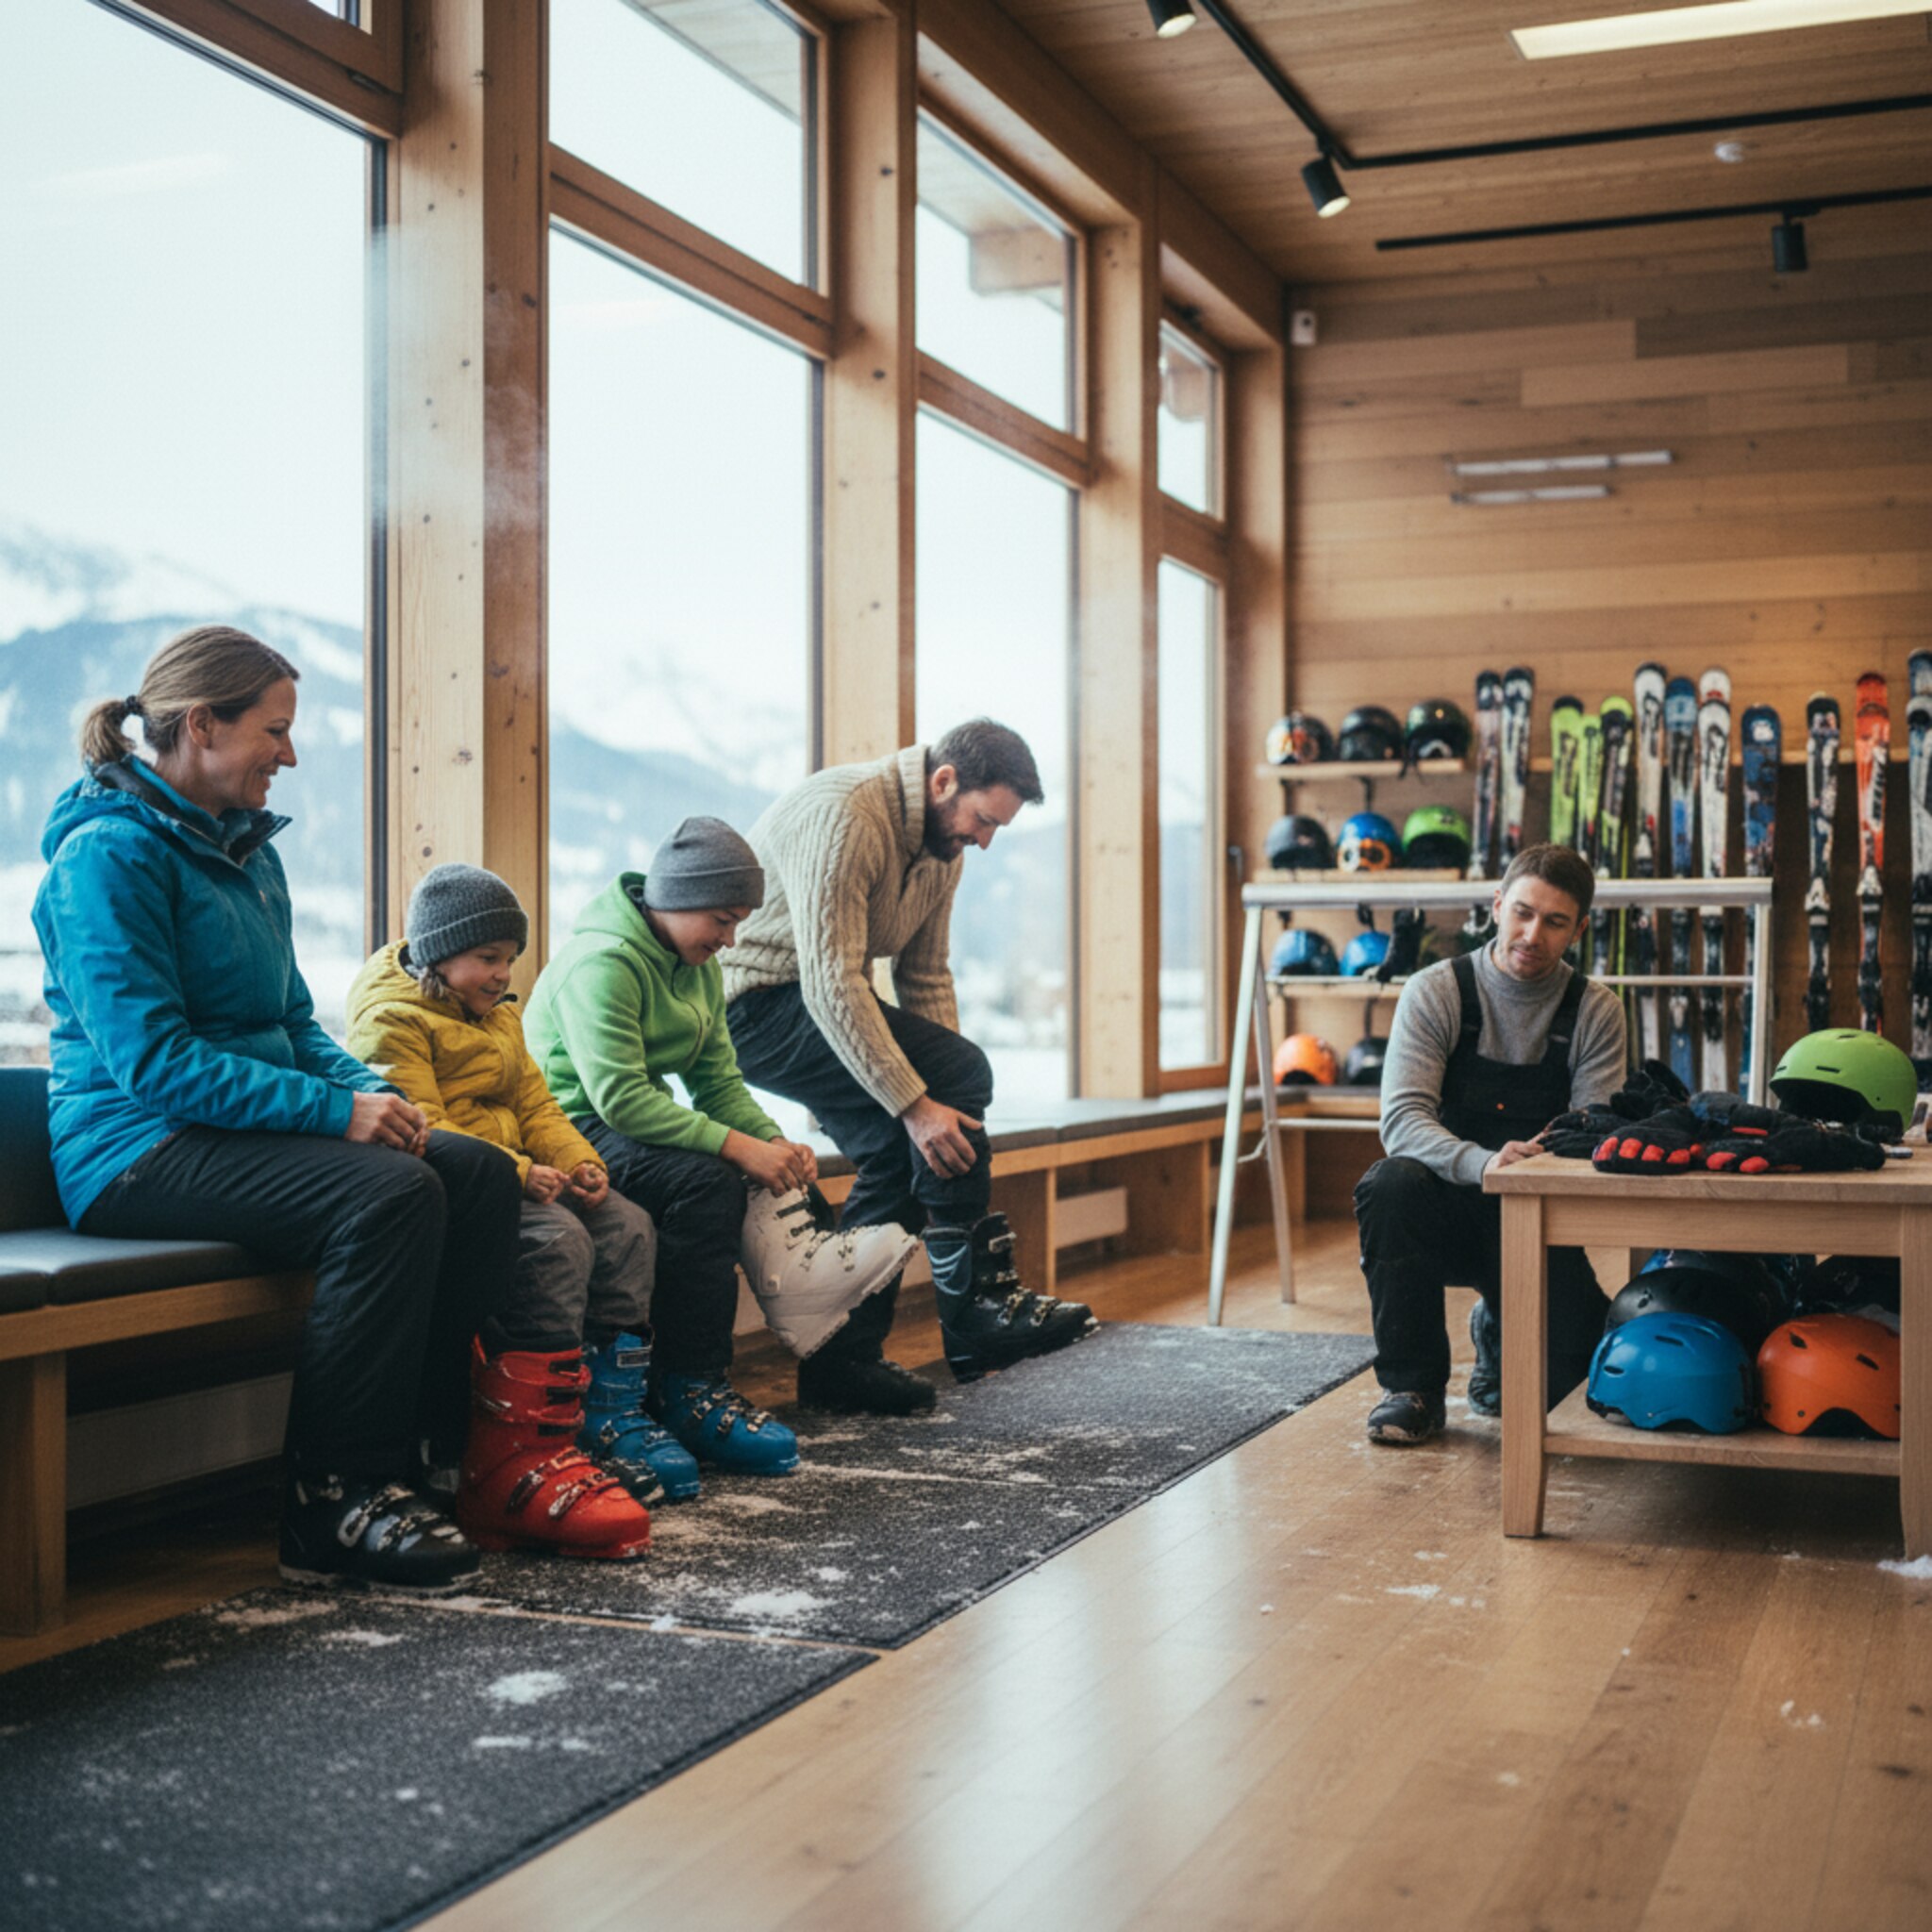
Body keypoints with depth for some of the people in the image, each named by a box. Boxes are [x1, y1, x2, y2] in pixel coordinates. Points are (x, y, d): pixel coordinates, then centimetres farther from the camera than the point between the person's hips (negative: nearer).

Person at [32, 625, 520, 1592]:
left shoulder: (249, 852, 16)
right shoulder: (109, 852, -12)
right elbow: (151, 1059, -20)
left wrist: (370, 1087, -2)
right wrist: (337, 1111, -22)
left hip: (245, 1133, 9)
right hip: (135, 1147, -9)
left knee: (477, 1170, -11)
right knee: (388, 1193, -30)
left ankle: (434, 1449, -7)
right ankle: (334, 1506, -22)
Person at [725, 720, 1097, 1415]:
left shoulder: (942, 844, 6)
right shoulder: (842, 815, -24)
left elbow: (925, 977, 10)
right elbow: (831, 983, -30)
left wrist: (950, 1095, -2)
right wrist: (917, 1102, -30)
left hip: (822, 1004, 10)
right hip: (758, 1001, -10)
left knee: (898, 1156, -3)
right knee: (962, 1071, -20)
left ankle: (842, 1359, 5)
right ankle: (976, 1303, -15)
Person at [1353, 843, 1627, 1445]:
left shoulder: (1596, 1011, -1)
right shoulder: (1435, 991, -7)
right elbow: (1401, 1118, -20)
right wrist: (1485, 1164, -39)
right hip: (1447, 1209, -1)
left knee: (1549, 1379, -20)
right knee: (1390, 1184, -35)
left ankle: (1498, 1332, 20)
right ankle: (1413, 1389, -16)